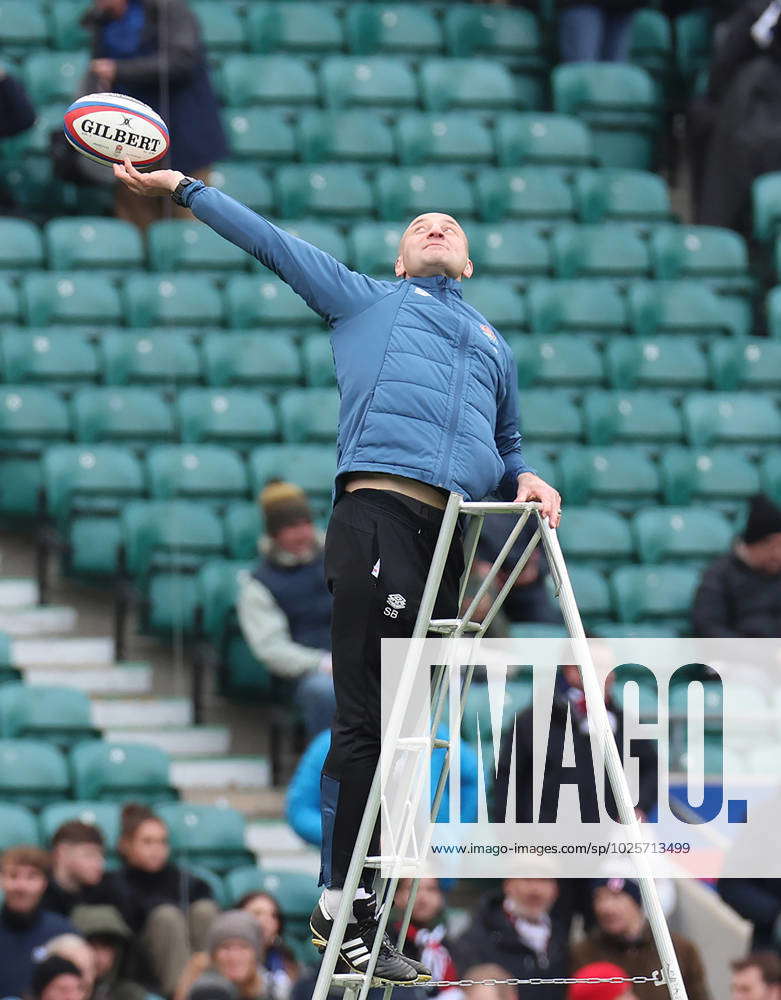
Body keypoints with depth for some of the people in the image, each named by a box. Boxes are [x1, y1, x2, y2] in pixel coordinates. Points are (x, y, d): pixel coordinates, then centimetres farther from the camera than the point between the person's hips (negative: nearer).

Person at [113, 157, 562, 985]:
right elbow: (269, 241, 21)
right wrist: (180, 187, 15)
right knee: (366, 718, -11)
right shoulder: (365, 299, 23)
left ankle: (362, 900, 3)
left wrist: (525, 480, 15)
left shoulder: (493, 345, 34)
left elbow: (506, 448, 38)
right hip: (378, 515, -5)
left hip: (454, 535, 5)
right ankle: (339, 903, -10)